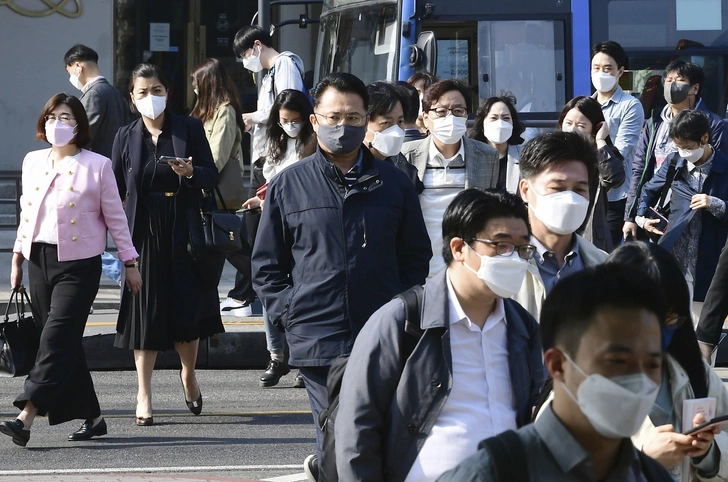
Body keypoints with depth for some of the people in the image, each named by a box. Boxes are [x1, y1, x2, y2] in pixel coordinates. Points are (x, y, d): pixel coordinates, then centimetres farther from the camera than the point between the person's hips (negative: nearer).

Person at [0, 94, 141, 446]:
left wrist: (129, 262, 3)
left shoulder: (97, 166, -2)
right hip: (40, 259, 6)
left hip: (78, 264, -5)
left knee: (57, 338, -14)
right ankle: (90, 417, 14)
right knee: (65, 344, 6)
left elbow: (115, 217, 2)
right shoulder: (33, 162, 12)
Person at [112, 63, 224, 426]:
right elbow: (114, 189, 7)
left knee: (188, 306, 1)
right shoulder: (126, 137, 5)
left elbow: (212, 176, 1)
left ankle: (189, 374, 28)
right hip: (144, 231, 0)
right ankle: (143, 394, 5)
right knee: (145, 310, -1)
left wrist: (191, 172, -19)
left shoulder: (189, 129, 3)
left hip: (183, 229, 0)